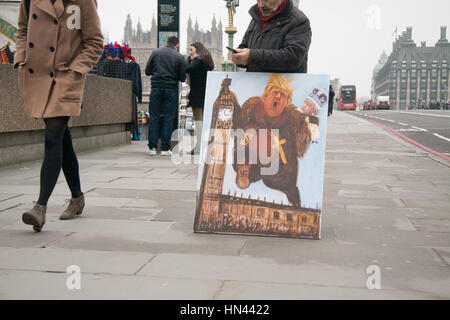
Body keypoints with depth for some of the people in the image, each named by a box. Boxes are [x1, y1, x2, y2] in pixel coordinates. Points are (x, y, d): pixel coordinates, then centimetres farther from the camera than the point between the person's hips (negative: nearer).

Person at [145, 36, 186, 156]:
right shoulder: (179, 57, 0)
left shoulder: (155, 52, 4)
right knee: (168, 118, 3)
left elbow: (147, 71, 6)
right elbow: (182, 78, 1)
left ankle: (152, 147, 2)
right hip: (171, 90, -1)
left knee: (154, 117, 5)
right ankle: (165, 148, 2)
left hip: (156, 88, 1)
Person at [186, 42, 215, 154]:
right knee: (205, 119, 11)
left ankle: (199, 146, -12)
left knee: (198, 119, -9)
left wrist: (189, 58, -1)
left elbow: (187, 69, -18)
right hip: (206, 93, 9)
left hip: (198, 93, -9)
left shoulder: (197, 59, -9)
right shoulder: (206, 59, 19)